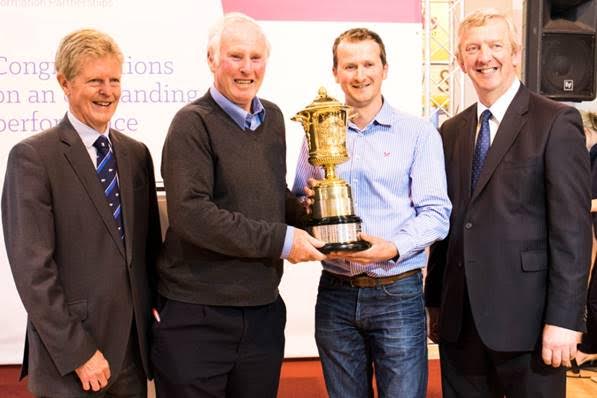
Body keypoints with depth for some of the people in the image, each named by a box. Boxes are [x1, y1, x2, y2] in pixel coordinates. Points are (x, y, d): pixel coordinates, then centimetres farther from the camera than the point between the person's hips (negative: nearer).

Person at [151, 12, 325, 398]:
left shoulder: (273, 117, 9)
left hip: (264, 309, 6)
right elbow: (190, 214, -22)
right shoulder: (193, 123, -12)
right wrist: (280, 240, -19)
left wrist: (306, 211, -2)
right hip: (197, 313, -6)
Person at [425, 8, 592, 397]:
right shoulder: (452, 131, 11)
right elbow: (448, 221, 12)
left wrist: (563, 318, -15)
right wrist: (435, 301, 11)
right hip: (459, 318, 5)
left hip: (525, 317, -5)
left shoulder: (557, 122, -5)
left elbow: (573, 229, -11)